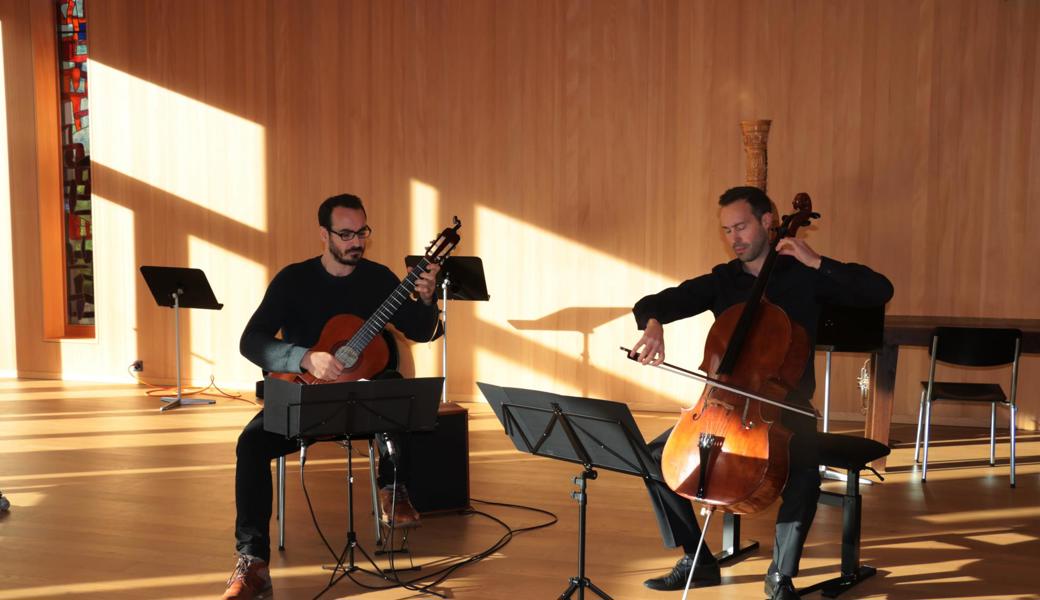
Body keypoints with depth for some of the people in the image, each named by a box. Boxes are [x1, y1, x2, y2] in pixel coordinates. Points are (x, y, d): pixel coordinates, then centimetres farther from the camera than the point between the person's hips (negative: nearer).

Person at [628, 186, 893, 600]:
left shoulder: (804, 276, -3)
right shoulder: (721, 281, 6)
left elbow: (880, 291, -12)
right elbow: (653, 303, 1)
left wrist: (817, 263, -18)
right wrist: (653, 326, -23)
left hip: (785, 406, -4)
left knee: (804, 476, -33)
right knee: (655, 456, -11)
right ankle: (697, 559, 5)